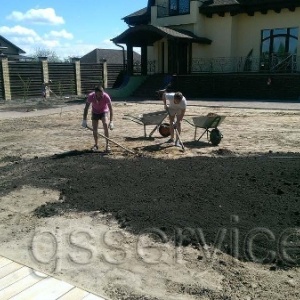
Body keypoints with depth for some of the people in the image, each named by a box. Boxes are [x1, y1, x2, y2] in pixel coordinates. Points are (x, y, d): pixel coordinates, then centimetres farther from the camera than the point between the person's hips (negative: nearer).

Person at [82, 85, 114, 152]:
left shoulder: (106, 97, -33)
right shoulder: (91, 96, -29)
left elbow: (111, 109, -29)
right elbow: (86, 108, -17)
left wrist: (111, 122, -36)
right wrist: (84, 120, -20)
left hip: (104, 112, -2)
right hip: (95, 112, 2)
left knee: (105, 125, -23)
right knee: (94, 129, -1)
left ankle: (107, 145, -16)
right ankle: (96, 145, 20)